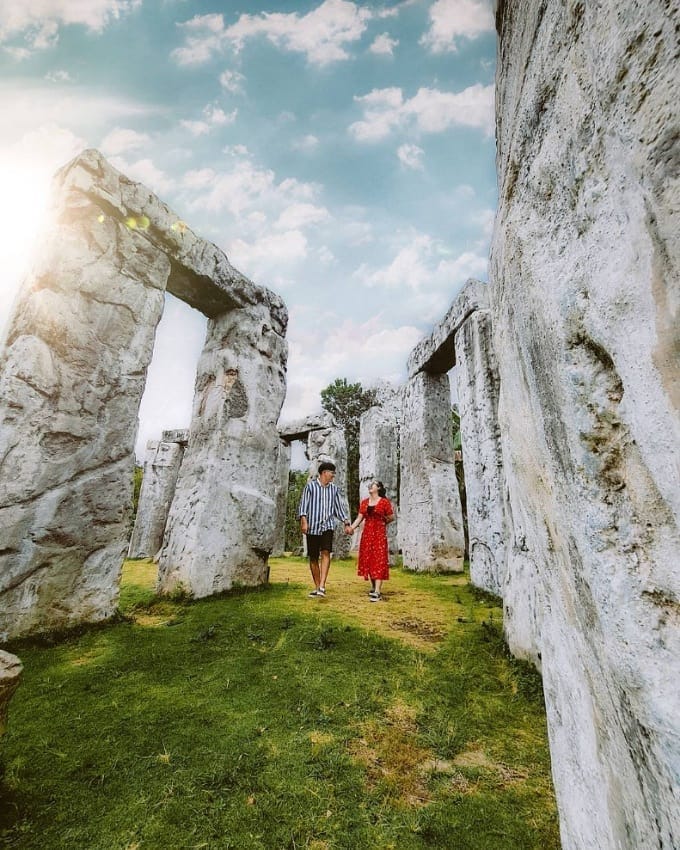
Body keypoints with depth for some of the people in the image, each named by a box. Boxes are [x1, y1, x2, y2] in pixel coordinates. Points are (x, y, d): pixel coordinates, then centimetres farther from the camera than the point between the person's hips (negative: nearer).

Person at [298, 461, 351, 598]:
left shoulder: (334, 489, 10)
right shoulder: (310, 485, -2)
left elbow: (339, 507, 14)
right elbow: (304, 504, -5)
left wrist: (347, 523, 10)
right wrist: (304, 521, -16)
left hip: (327, 526, 2)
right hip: (312, 526, -1)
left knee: (326, 553, -17)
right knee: (313, 558, 6)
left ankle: (322, 586, -18)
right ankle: (317, 587, 19)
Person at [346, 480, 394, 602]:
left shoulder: (384, 502, -3)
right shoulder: (364, 502, 11)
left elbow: (391, 518, 3)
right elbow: (359, 518, 7)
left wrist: (380, 523, 10)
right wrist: (351, 527, -7)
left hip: (379, 534, -5)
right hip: (367, 534, 5)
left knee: (378, 561, -7)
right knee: (368, 560, 8)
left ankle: (377, 591, -9)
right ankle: (373, 587, 22)